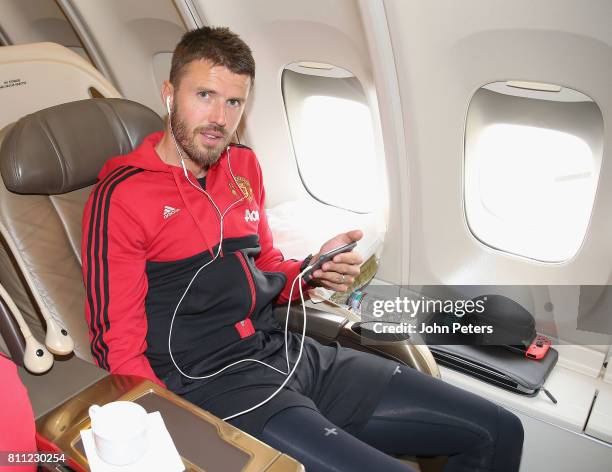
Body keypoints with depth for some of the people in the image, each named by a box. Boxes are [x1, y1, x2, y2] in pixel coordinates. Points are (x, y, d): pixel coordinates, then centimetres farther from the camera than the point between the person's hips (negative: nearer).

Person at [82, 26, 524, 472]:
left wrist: (313, 269, 0)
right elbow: (119, 346, -7)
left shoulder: (244, 166, 11)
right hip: (213, 384, -5)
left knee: (499, 432, 2)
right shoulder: (120, 195, -8)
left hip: (287, 351, 6)